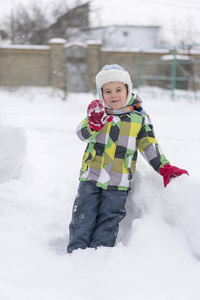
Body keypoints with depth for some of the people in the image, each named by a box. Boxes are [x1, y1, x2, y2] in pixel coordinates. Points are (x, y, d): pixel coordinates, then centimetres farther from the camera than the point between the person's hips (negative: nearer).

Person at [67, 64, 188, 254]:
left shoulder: (138, 119, 4)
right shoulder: (97, 112, 3)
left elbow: (149, 145, 8)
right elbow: (82, 133, -13)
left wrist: (165, 168, -4)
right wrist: (94, 124, -35)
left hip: (118, 183, 0)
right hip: (90, 177, 1)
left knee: (108, 223, 2)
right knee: (83, 219, -1)